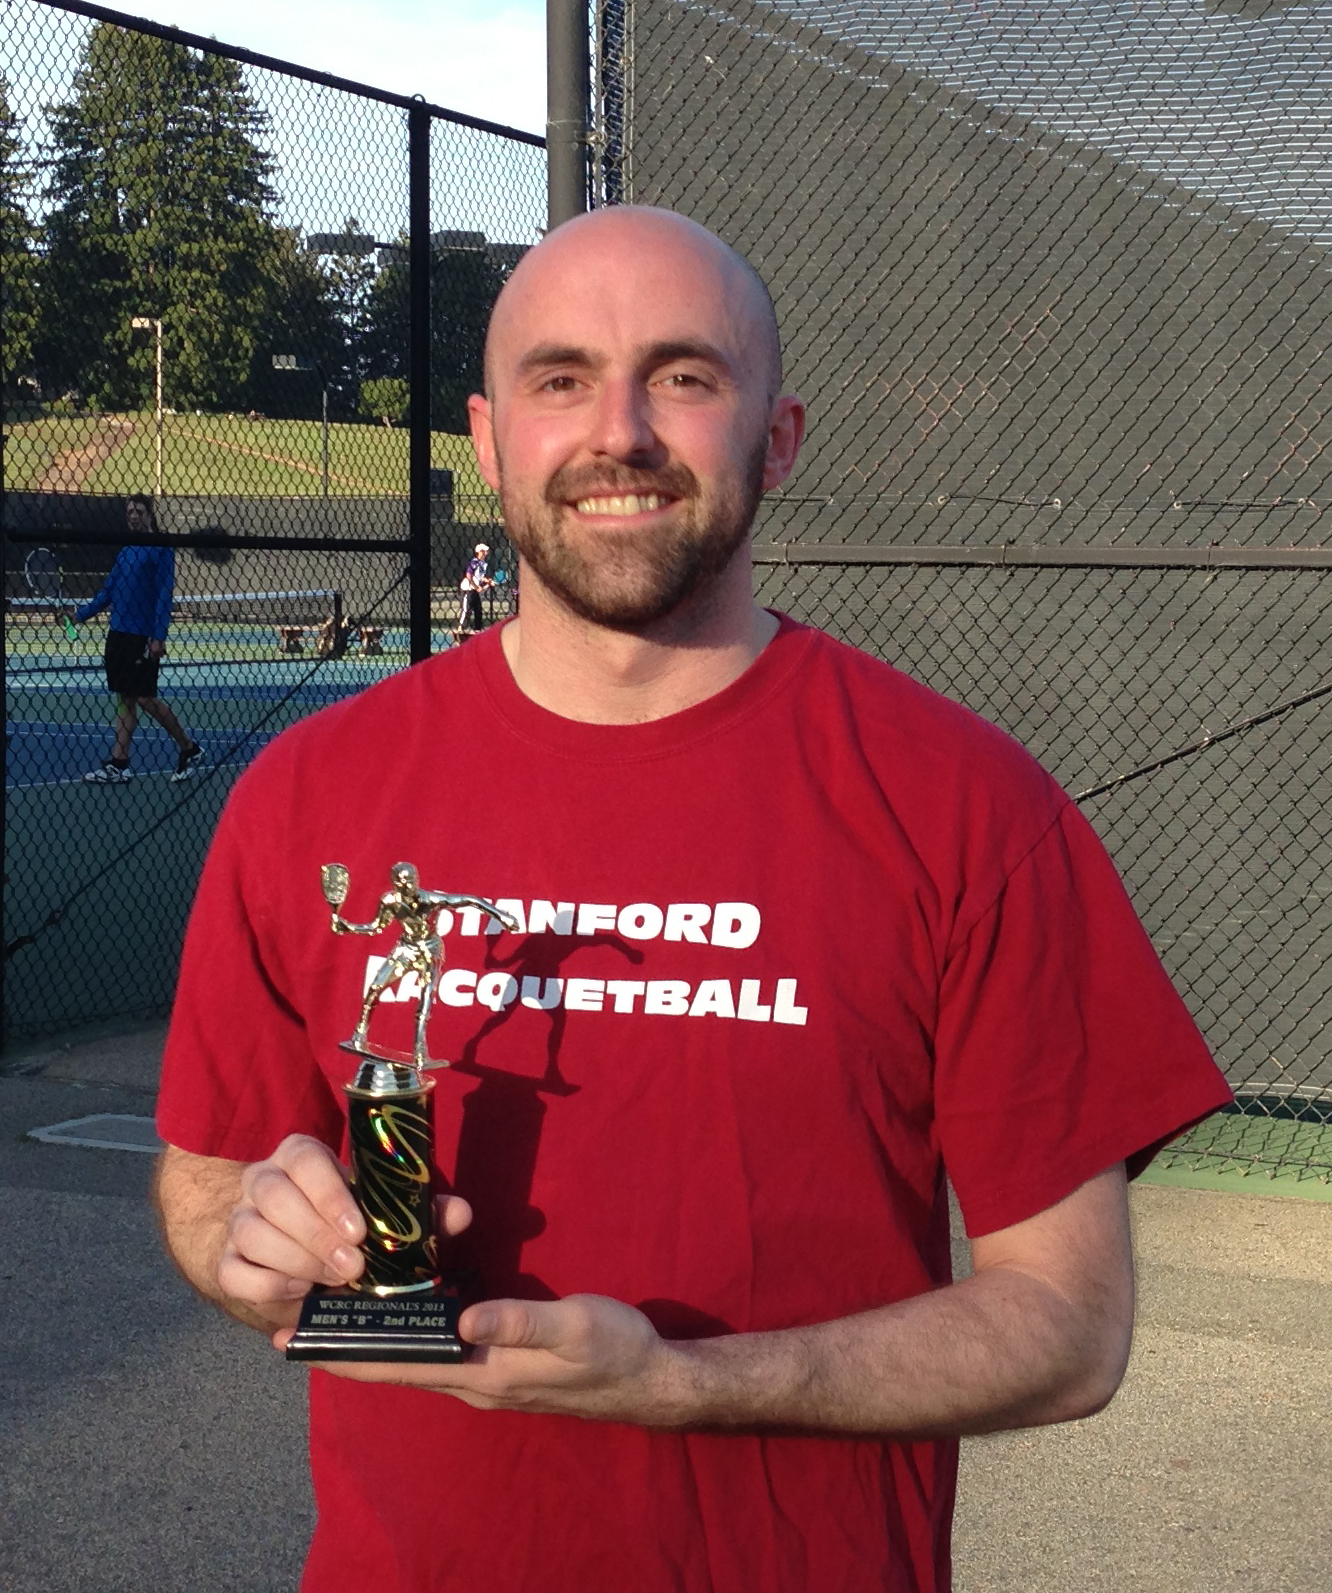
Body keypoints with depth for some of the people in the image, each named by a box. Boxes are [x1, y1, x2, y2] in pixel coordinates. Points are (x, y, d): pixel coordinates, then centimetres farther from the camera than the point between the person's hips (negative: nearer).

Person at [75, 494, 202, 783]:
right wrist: (82, 613, 14)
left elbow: (164, 595, -13)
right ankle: (118, 764, 6)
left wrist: (159, 636, -19)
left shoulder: (160, 550, -6)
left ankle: (189, 748, 9)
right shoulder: (124, 552, 14)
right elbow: (108, 591, 21)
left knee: (145, 698, -6)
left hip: (143, 637, -7)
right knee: (124, 698, 6)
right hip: (118, 634, 7)